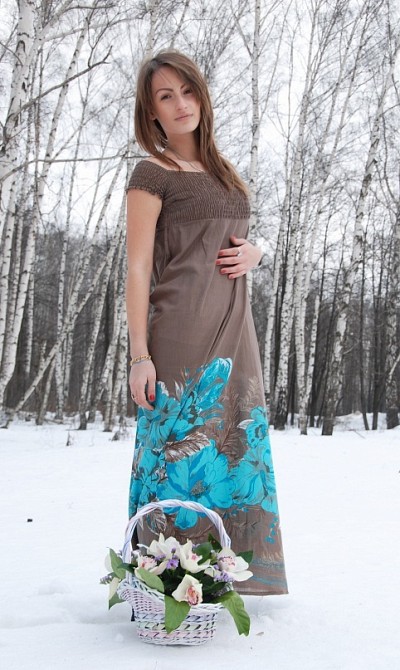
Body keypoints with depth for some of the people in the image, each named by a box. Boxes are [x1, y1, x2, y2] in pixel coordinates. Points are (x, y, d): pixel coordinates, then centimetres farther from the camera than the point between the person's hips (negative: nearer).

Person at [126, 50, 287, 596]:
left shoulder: (223, 172, 21)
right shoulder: (152, 174, 0)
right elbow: (138, 269, -6)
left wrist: (252, 254, 4)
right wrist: (140, 354, -15)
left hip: (233, 331, 7)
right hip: (180, 333, -7)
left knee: (238, 449, 6)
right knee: (180, 448, -9)